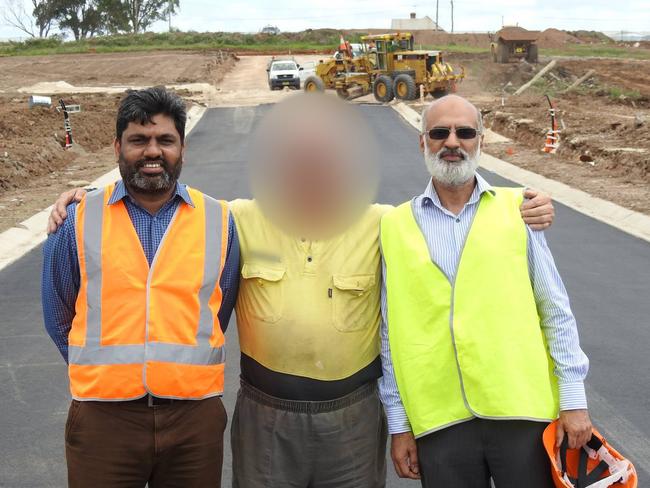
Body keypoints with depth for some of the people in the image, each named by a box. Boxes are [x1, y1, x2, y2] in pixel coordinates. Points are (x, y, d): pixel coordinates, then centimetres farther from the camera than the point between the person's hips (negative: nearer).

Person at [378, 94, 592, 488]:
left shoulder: (517, 209, 0)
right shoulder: (397, 226, 2)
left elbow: (555, 311, 3)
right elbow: (393, 332, 5)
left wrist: (574, 397, 1)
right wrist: (399, 424, 5)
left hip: (523, 410, 0)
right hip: (440, 420, 1)